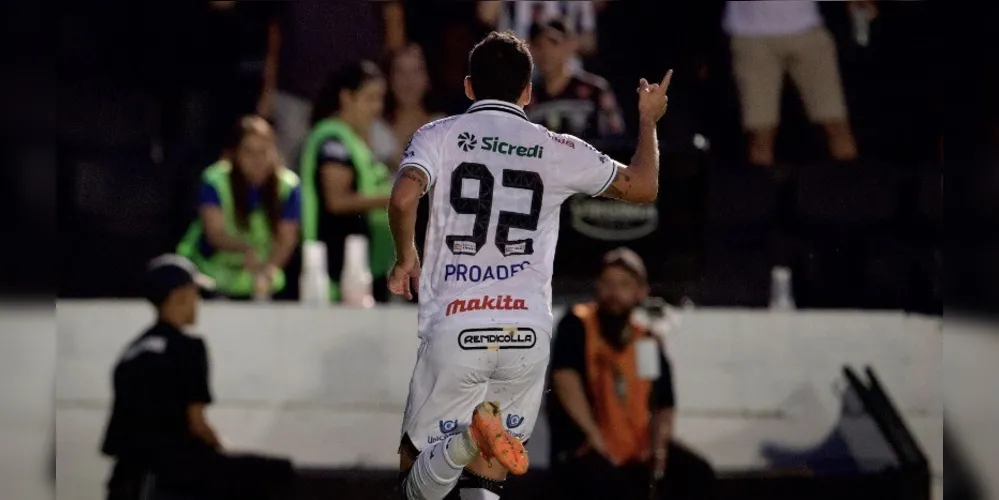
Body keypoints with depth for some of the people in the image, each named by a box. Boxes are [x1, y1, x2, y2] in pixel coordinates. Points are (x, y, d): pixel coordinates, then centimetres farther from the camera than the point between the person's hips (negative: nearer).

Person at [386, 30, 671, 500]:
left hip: (453, 330, -2)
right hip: (527, 332, 2)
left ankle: (464, 442, -24)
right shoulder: (557, 150, 8)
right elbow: (643, 187, 18)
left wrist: (405, 257, 4)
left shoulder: (439, 135, 3)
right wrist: (648, 120, 34)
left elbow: (402, 199, -15)